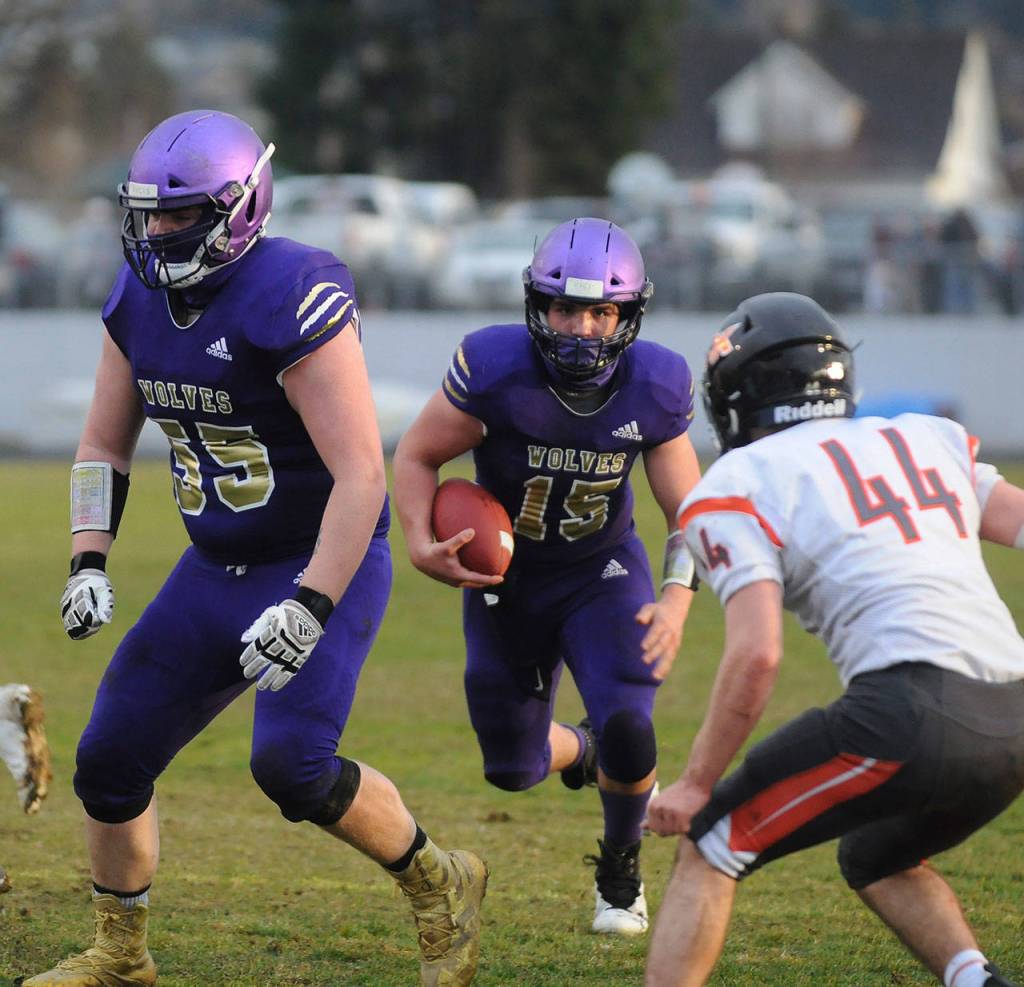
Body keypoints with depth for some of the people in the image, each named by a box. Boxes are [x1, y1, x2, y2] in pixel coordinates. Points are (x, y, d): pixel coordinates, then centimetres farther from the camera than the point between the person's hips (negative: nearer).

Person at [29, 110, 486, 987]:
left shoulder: (293, 303, -24)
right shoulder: (140, 300, 1)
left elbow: (362, 474, -26)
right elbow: (104, 446, 13)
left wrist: (309, 611, -31)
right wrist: (89, 566, 0)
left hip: (324, 567, -8)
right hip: (217, 574, 8)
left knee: (292, 765, -24)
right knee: (111, 761, 5)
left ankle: (439, 887, 1)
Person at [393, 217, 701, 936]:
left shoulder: (655, 388, -20)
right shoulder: (494, 371, -28)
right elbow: (417, 456, -12)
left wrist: (678, 596, -26)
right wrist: (422, 545, -29)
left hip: (603, 571, 0)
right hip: (507, 579, 0)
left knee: (626, 732, -21)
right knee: (513, 768, 10)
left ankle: (620, 870, 12)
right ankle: (584, 751, 50)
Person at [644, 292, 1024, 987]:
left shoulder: (736, 486, 5)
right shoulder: (929, 440, 23)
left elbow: (757, 654, -4)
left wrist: (696, 785, 4)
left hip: (911, 712, -6)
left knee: (709, 846, 9)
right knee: (877, 861, 31)